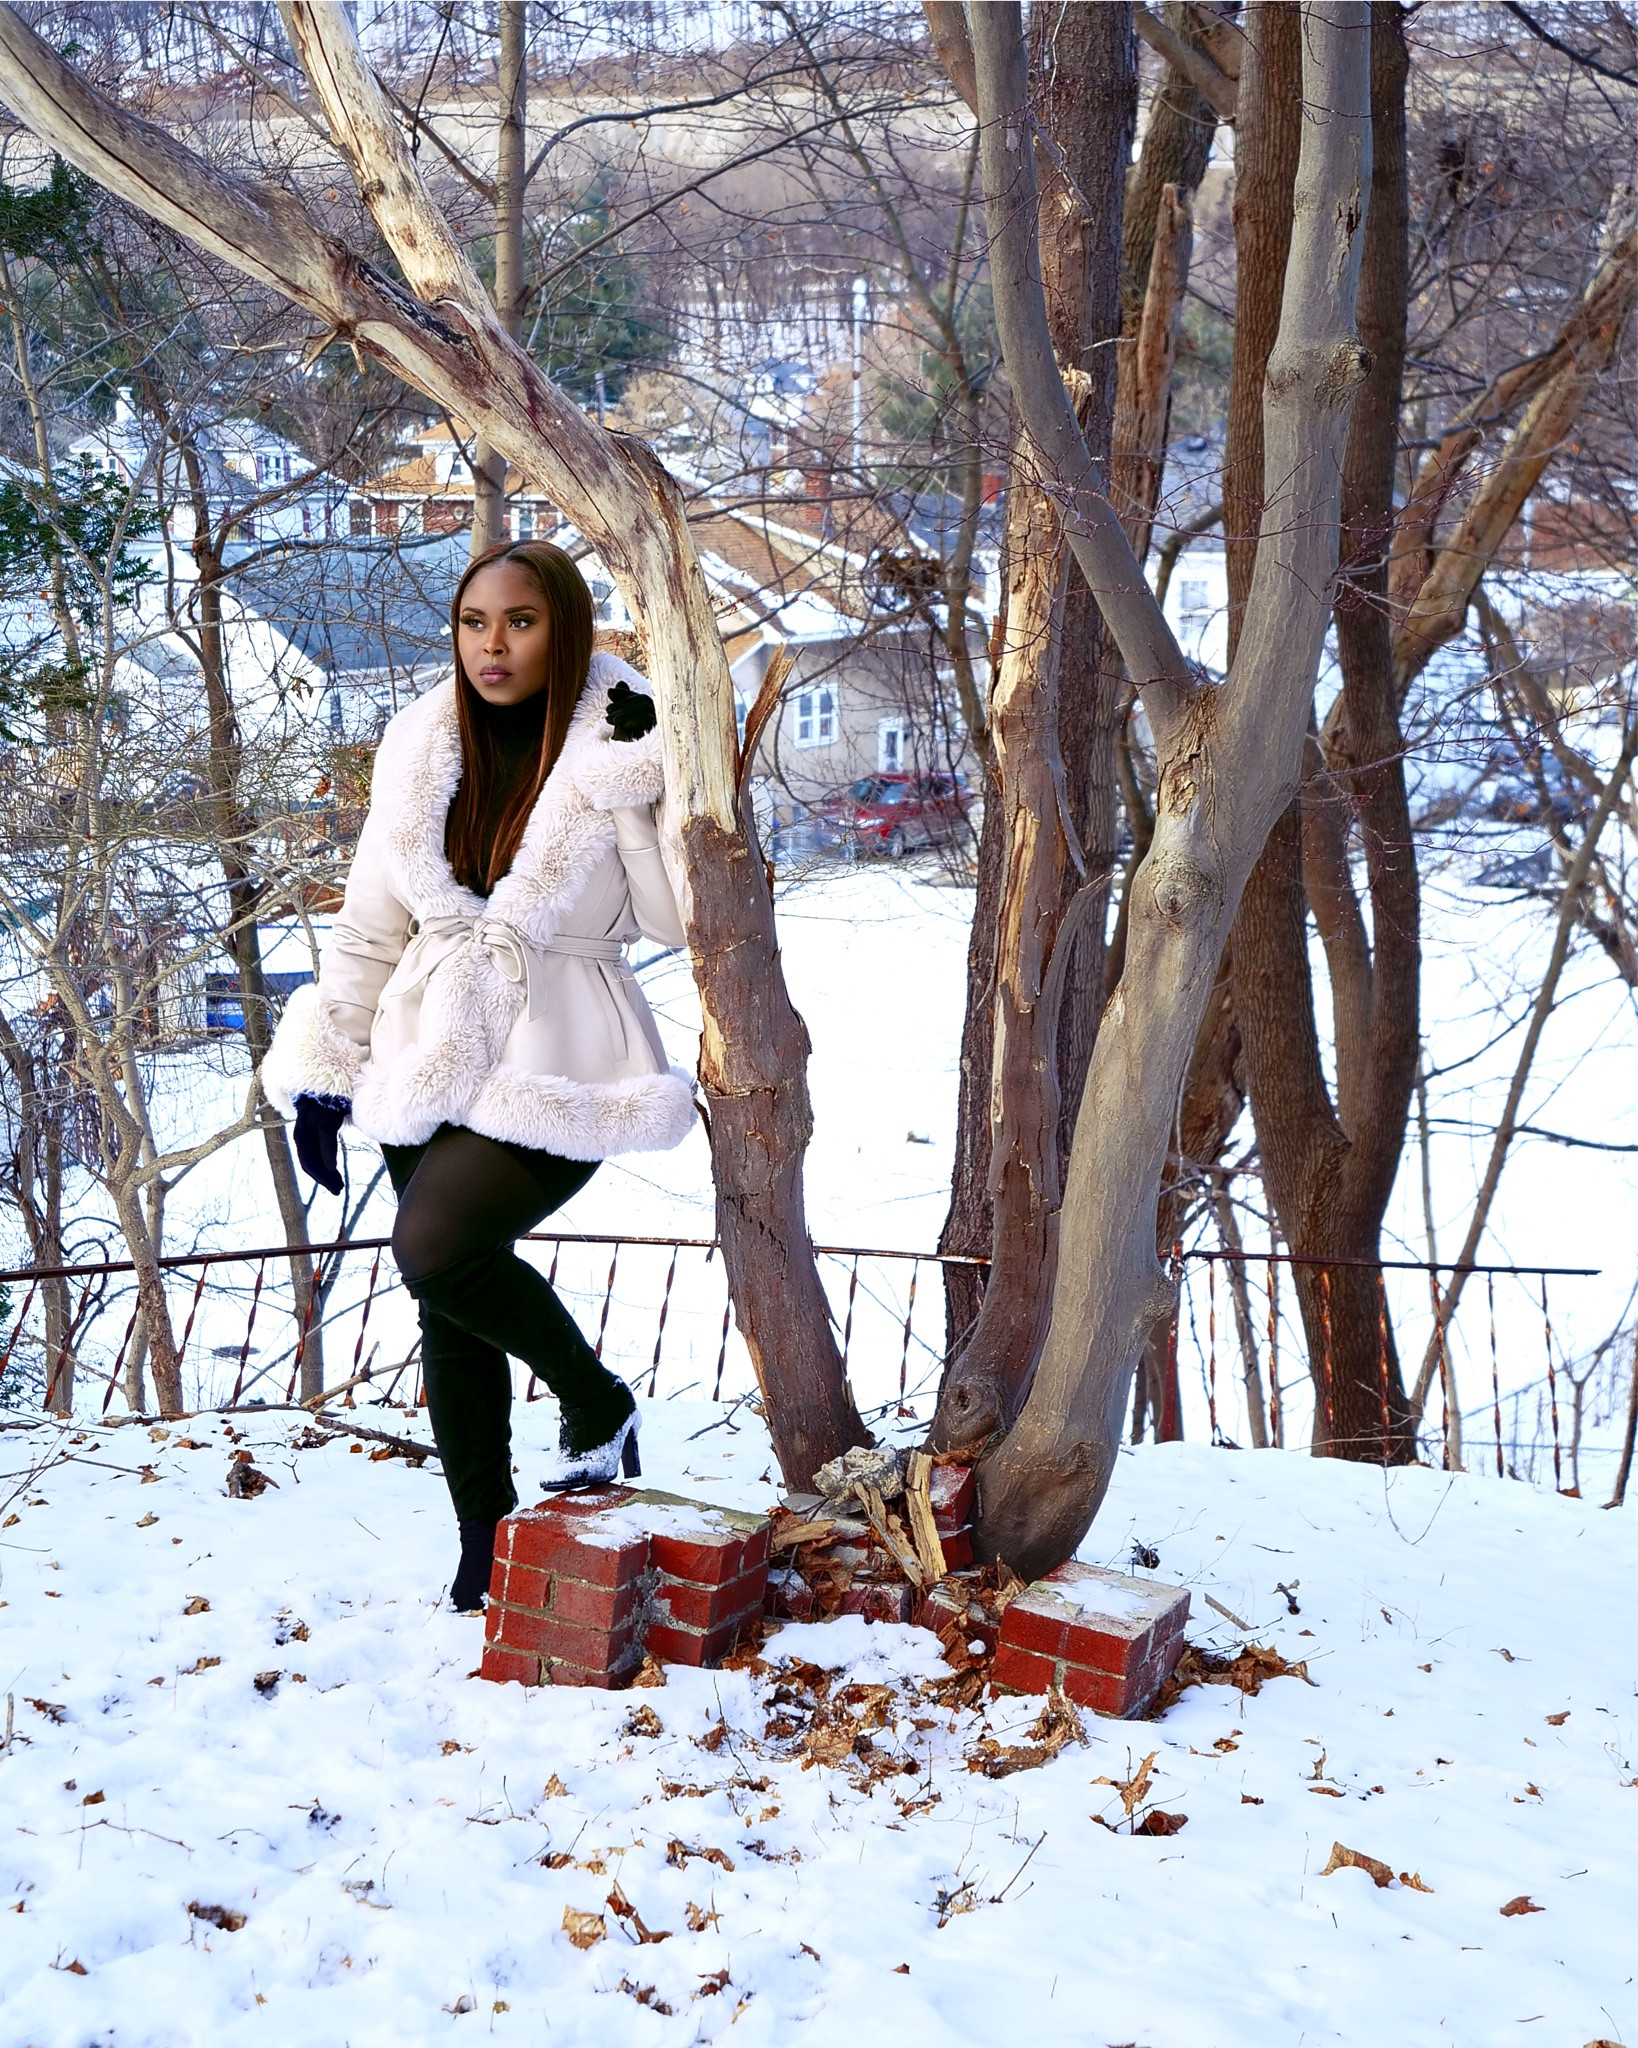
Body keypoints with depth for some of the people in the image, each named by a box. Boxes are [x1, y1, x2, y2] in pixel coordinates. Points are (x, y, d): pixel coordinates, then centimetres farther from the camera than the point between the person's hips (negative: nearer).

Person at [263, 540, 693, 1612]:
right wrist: (322, 1071, 9)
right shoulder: (422, 752, 6)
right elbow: (371, 929, 12)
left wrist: (648, 780, -25)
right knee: (452, 1320, 7)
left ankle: (598, 1400, 1)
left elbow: (684, 916, -17)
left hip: (555, 1066, -5)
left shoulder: (616, 756, -7)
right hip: (434, 1058, 5)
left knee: (435, 1249, -24)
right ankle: (485, 1543, 21)